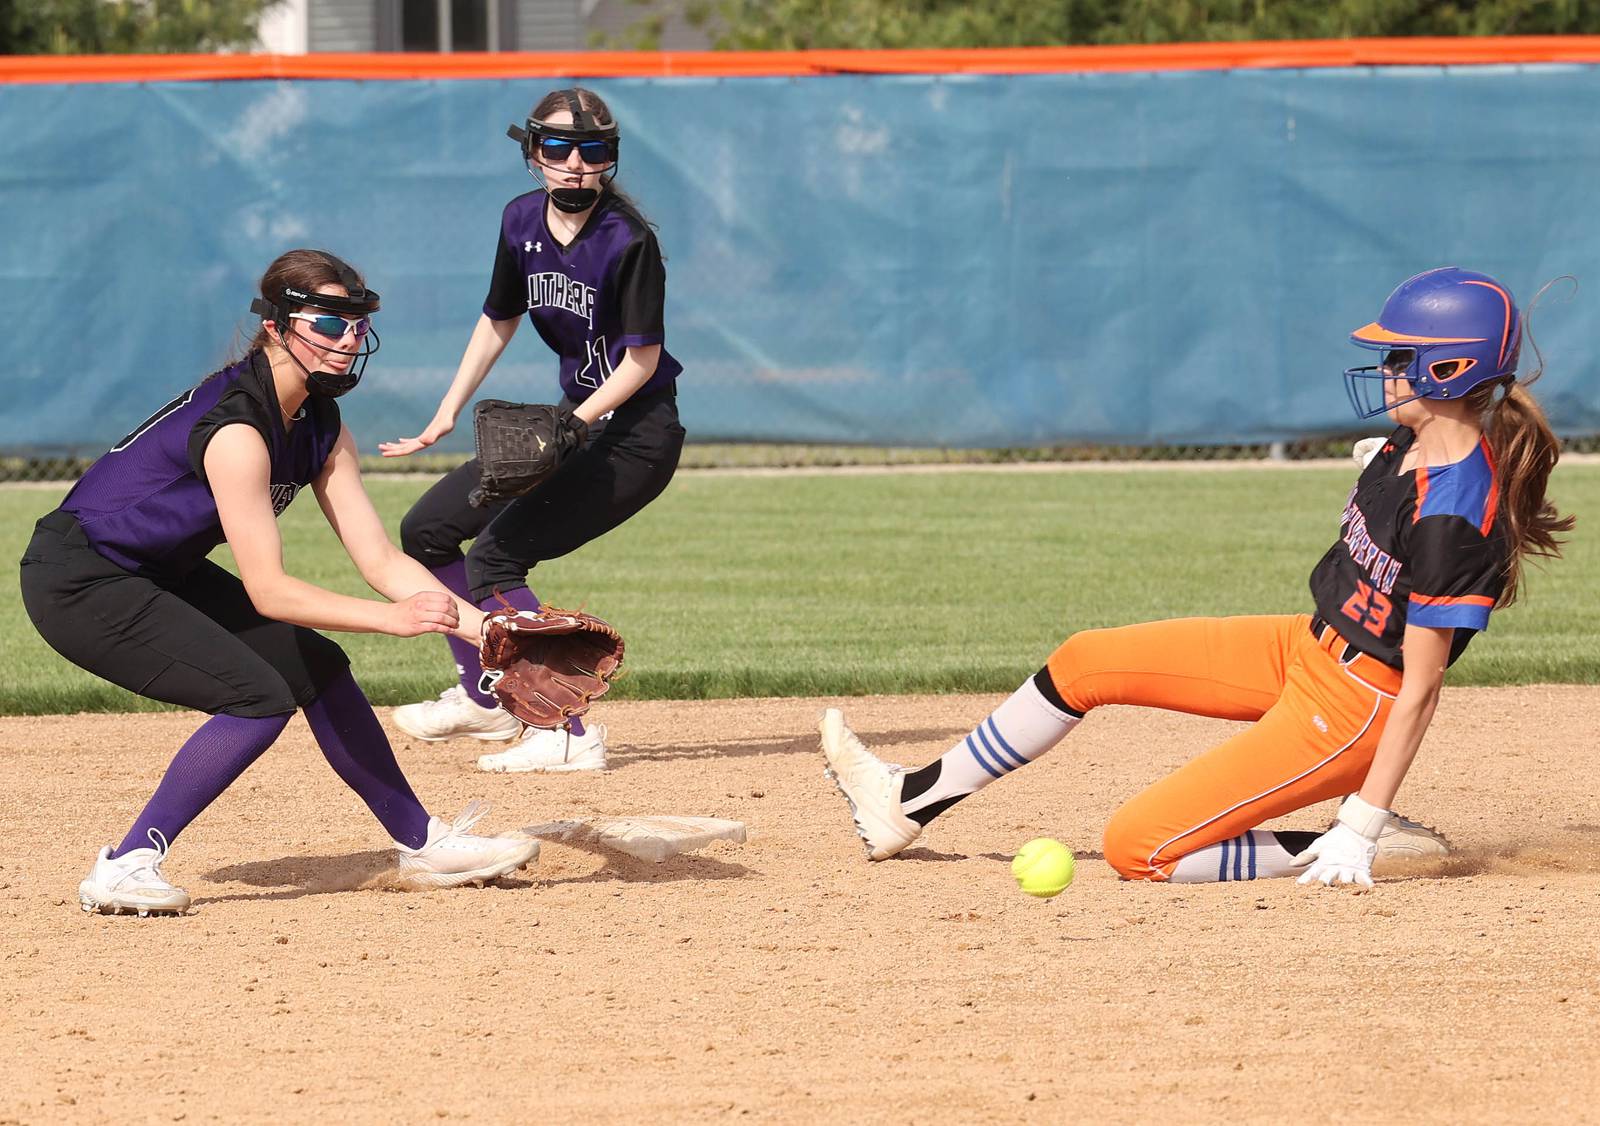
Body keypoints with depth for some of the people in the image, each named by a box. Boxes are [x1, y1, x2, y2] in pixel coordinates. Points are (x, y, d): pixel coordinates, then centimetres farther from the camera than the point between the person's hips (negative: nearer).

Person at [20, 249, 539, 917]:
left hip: (158, 576, 10)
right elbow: (269, 592, -30)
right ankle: (125, 868, -16)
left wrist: (484, 627, -14)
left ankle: (422, 844, 22)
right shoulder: (237, 429, -28)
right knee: (259, 695, -19)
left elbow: (379, 560, -2)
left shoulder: (319, 425, 0)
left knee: (318, 668, 9)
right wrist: (395, 618, -37)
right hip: (79, 582, -10)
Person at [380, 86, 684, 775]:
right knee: (427, 530, 12)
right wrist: (444, 422, 10)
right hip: (572, 420, 8)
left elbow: (642, 360, -18)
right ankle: (483, 698, 28)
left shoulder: (629, 241, -21)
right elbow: (498, 323, 14)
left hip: (634, 434, -8)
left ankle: (568, 734, -20)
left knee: (495, 555, -19)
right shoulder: (523, 221, 0)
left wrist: (577, 421, -29)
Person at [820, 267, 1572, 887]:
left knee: (1137, 849, -12)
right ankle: (911, 803, 25)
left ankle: (1348, 847, -3)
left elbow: (1419, 688, -26)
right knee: (1084, 662, 12)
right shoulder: (1415, 445, -3)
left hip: (1352, 707, -10)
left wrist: (1362, 830, -25)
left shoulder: (1452, 517, -29)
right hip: (1308, 647, 10)